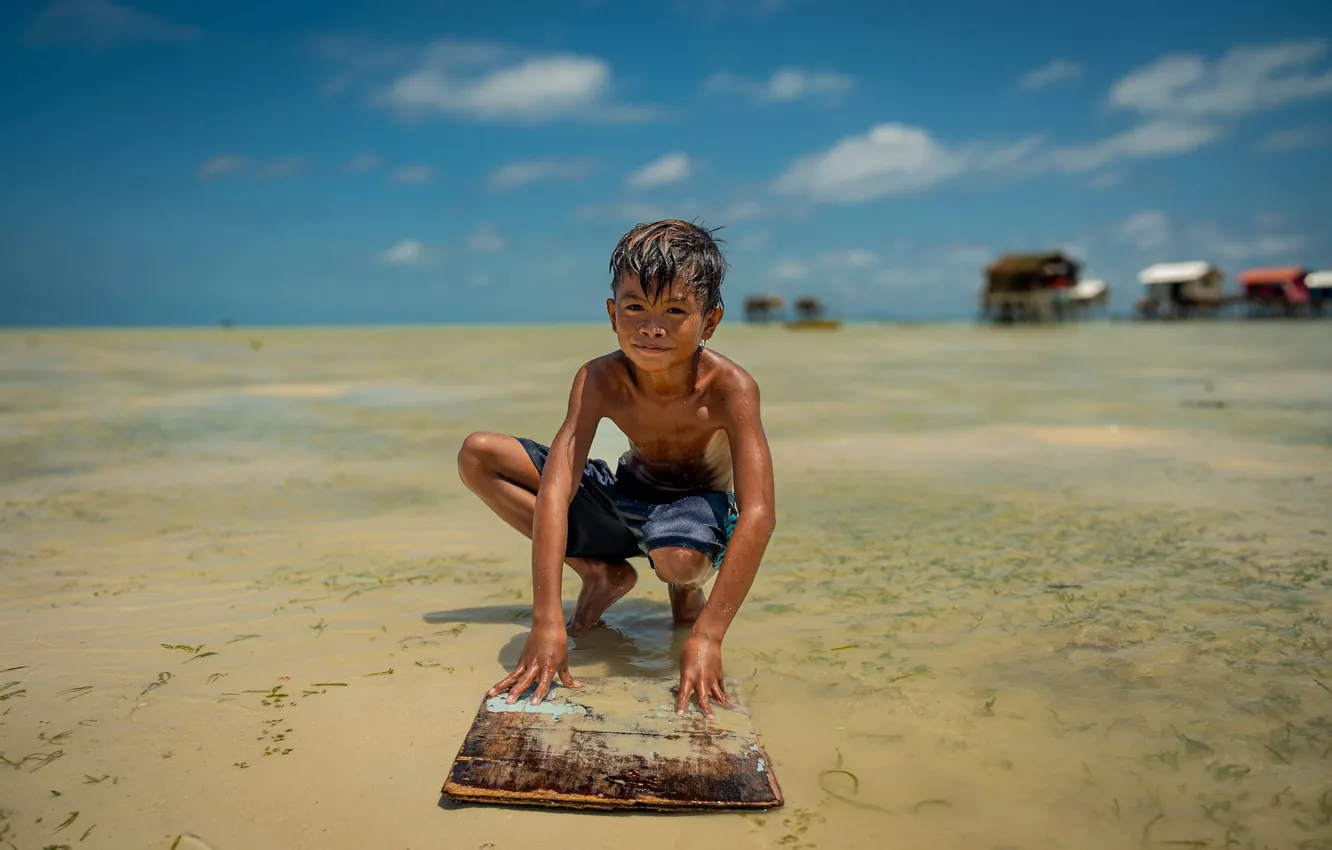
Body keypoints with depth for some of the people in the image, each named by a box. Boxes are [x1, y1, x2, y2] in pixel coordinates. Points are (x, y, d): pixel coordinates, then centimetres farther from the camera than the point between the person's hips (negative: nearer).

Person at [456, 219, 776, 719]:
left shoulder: (730, 388, -31)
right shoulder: (600, 381, -23)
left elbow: (758, 515, -39)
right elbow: (555, 491, -32)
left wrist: (707, 636, -47)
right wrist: (546, 622, -42)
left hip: (700, 503, -3)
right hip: (626, 495, 4)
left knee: (677, 557, -43)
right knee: (477, 456, -9)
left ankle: (687, 587, -1)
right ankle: (602, 573, 0)